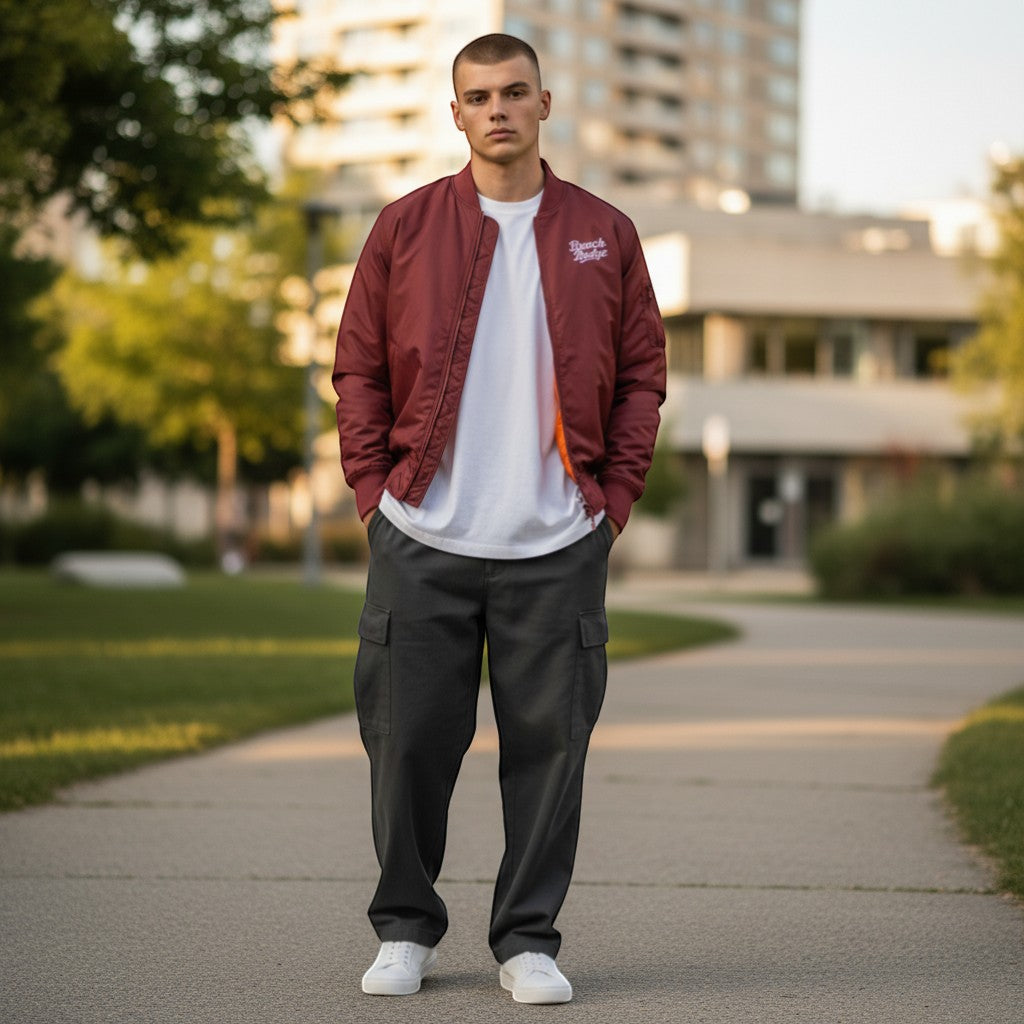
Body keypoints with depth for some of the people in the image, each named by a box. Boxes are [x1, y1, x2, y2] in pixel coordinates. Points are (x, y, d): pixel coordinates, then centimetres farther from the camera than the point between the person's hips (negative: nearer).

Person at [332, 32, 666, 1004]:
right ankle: (404, 928, 18)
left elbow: (642, 372, 11)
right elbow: (359, 369, 8)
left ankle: (529, 937, 13)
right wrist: (376, 492, 0)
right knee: (408, 739, 2)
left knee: (549, 741, 1)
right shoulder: (404, 228, 6)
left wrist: (613, 498, 2)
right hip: (421, 541, 0)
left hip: (558, 545, 0)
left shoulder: (604, 234, 8)